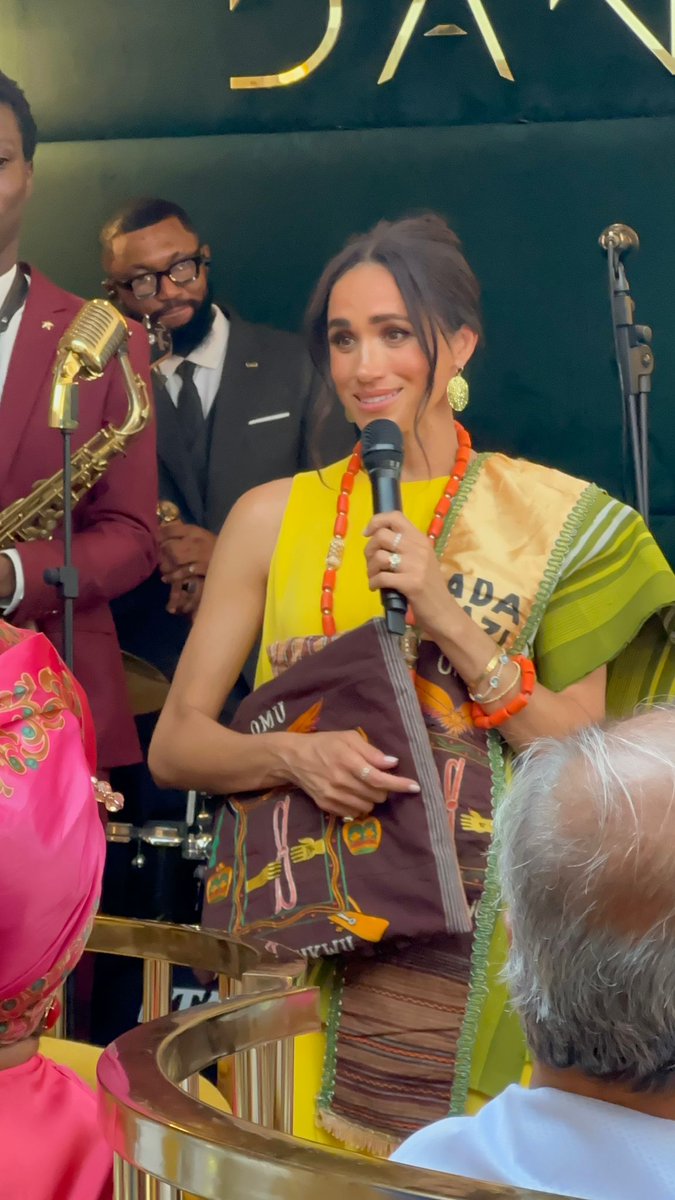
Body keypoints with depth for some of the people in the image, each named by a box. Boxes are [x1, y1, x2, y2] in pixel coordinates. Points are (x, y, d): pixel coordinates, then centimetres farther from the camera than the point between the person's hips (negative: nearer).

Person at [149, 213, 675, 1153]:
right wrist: (294, 754, -15)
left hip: (472, 950, -1)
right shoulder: (273, 517, 5)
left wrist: (448, 619, -13)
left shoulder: (551, 519, 3)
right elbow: (175, 743, 4)